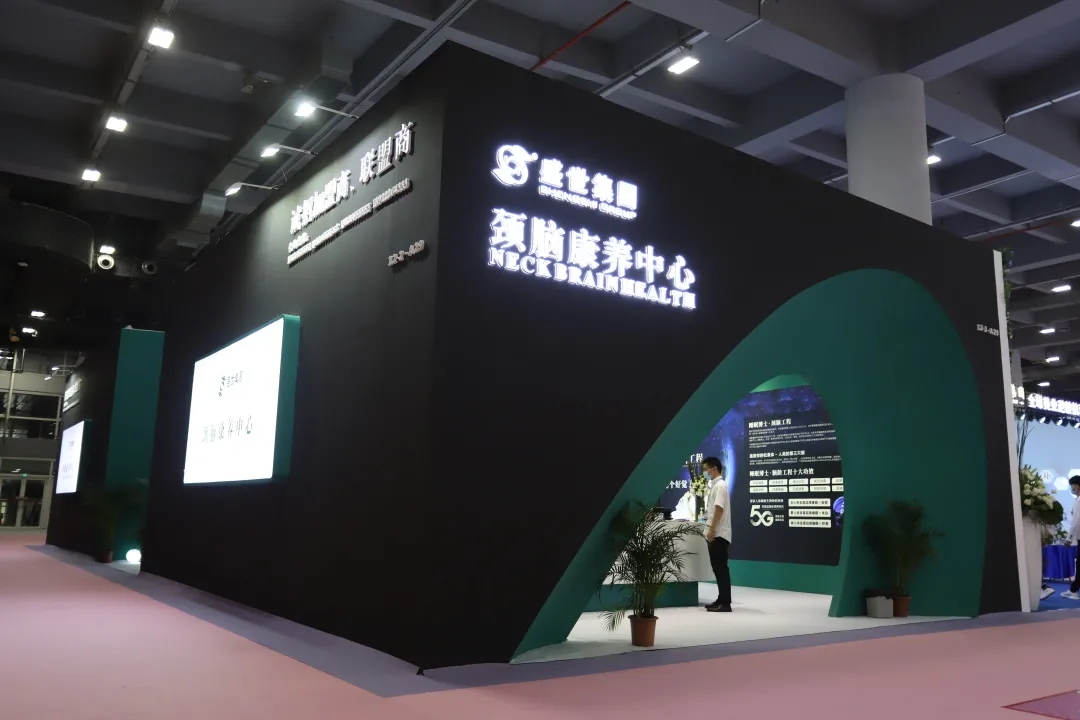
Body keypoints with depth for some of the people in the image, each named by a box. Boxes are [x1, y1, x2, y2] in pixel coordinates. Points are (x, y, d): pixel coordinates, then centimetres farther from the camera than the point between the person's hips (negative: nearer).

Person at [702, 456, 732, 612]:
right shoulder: (714, 485, 17)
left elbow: (719, 509, -21)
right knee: (717, 568, 12)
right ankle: (721, 600, 18)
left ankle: (725, 603, -5)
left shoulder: (720, 485, -12)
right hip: (715, 534, 10)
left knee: (721, 568, -7)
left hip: (718, 534, -10)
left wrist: (712, 529, -23)